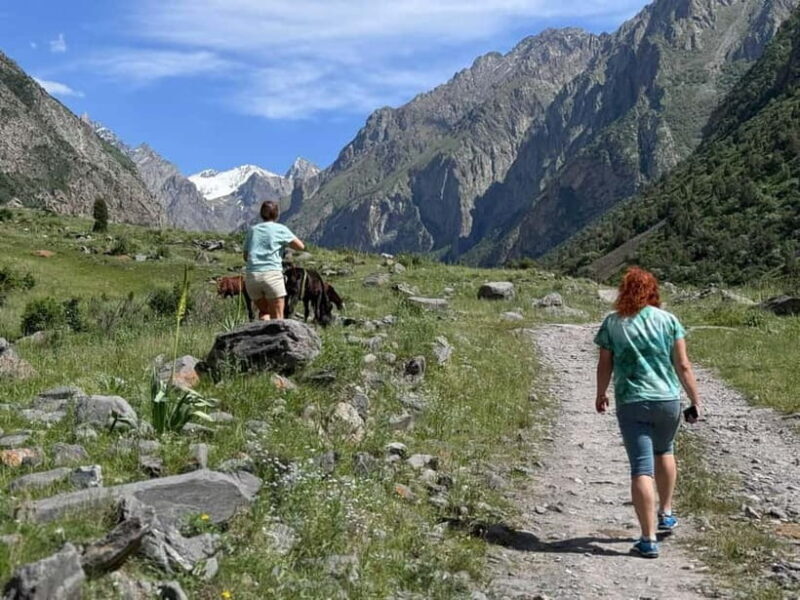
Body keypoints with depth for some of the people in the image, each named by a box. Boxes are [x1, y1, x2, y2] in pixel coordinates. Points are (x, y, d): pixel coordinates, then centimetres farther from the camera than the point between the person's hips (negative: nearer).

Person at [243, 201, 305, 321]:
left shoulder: (252, 230, 16)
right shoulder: (281, 229, 5)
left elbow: (246, 257, 17)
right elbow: (301, 246, 5)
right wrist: (285, 243, 22)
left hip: (251, 276, 4)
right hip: (272, 274, -4)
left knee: (264, 311, 20)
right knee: (277, 317, 1)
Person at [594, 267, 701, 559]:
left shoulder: (612, 323, -1)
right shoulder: (668, 320, 0)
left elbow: (604, 366, 3)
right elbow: (683, 366, -2)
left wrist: (600, 395, 19)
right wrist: (695, 401, 6)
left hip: (630, 403, -2)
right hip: (668, 400, 2)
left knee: (642, 468, -2)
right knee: (664, 451, 28)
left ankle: (648, 539, -5)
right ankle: (666, 513, 39)